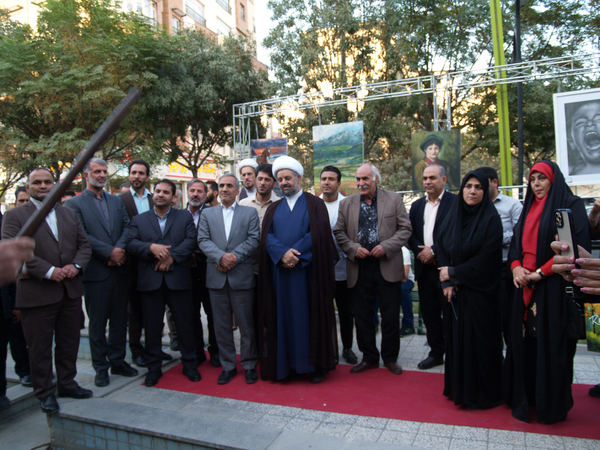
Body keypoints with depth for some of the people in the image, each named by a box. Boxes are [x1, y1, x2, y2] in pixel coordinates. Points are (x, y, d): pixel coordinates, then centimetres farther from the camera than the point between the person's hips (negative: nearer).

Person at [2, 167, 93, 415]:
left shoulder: (69, 214, 13)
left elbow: (84, 244, 10)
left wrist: (76, 265, -9)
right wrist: (48, 271, -21)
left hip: (70, 291, 5)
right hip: (37, 294, -4)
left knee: (69, 342, 14)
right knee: (39, 346, 7)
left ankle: (67, 383, 31)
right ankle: (45, 392, 22)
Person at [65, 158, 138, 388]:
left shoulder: (117, 201, 13)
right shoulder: (74, 204, -2)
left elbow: (127, 227, 3)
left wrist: (119, 250, -14)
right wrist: (109, 252, -17)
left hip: (119, 269, 5)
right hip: (95, 272, -4)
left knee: (120, 319, 12)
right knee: (97, 322, 7)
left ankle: (118, 361, 26)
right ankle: (101, 367, 20)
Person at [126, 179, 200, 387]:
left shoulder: (185, 217, 10)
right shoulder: (139, 220, 13)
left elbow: (191, 240, -4)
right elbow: (131, 243, -1)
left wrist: (171, 256, -16)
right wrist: (151, 247, -18)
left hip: (178, 279, -1)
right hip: (150, 281, 1)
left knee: (185, 323, 6)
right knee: (152, 327, 8)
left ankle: (189, 364, 22)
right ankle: (153, 368, 23)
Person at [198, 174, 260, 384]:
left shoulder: (250, 212, 7)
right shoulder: (208, 214, 13)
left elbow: (253, 239, -4)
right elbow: (203, 241, 1)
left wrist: (234, 257, -15)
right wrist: (221, 256, -15)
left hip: (242, 276, -2)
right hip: (216, 278, 2)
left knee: (247, 325, 5)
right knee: (221, 326, 10)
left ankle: (249, 365, 20)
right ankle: (227, 366, 24)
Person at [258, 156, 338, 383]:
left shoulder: (315, 204, 6)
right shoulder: (273, 208, 16)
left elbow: (318, 233, -7)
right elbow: (267, 236, 2)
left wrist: (296, 254, -16)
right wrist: (283, 253, -16)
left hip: (307, 270, -3)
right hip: (280, 272, 3)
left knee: (309, 315, 1)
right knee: (283, 316, 5)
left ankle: (315, 364, 12)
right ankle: (285, 363, 16)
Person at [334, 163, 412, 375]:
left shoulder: (394, 199, 3)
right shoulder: (347, 203, 8)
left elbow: (405, 229, 0)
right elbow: (339, 232, 7)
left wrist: (386, 246, -13)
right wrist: (353, 248, -9)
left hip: (388, 267, -2)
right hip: (359, 268, 2)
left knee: (391, 316, 6)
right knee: (362, 316, 9)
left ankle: (390, 358, 25)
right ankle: (369, 357, 26)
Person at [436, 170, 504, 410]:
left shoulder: (491, 219, -8)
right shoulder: (452, 216, 6)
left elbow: (487, 258, -14)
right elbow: (442, 248, 4)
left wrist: (453, 273, -10)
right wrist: (447, 282, -7)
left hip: (480, 291, -4)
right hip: (455, 290, 5)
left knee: (480, 339, 3)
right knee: (456, 337, 10)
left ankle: (483, 393, 19)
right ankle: (458, 388, 25)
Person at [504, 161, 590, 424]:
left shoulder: (570, 205, -3)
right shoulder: (528, 209, 17)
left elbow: (576, 246, -14)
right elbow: (516, 242, 16)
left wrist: (540, 272, -17)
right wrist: (516, 267, -4)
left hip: (554, 286, -6)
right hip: (526, 287, 6)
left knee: (551, 344, 1)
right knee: (525, 341, 8)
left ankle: (551, 403, 16)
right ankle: (525, 396, 22)